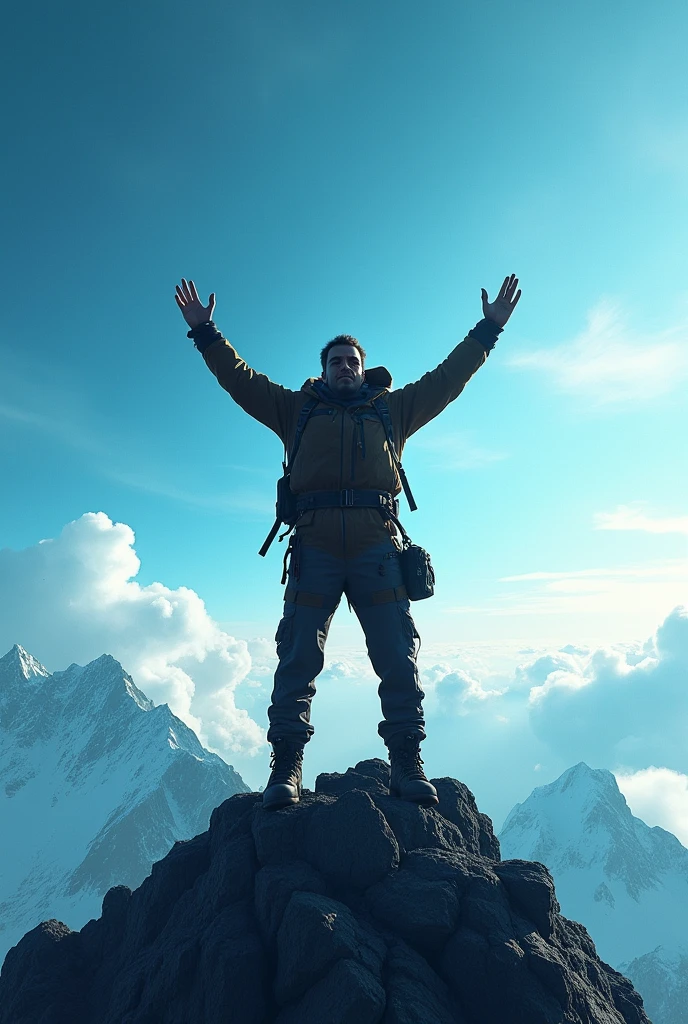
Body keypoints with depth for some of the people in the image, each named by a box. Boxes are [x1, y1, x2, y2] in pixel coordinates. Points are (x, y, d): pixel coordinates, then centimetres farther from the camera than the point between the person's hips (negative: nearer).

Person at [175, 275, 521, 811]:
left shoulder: (393, 408, 26)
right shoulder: (299, 408, 25)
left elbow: (446, 379, 27)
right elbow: (242, 379, 25)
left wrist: (489, 327, 27)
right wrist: (206, 332, 21)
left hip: (377, 545, 1)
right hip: (314, 546, 0)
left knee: (398, 657, -3)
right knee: (298, 656, -4)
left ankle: (407, 765, 8)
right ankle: (286, 767, 6)